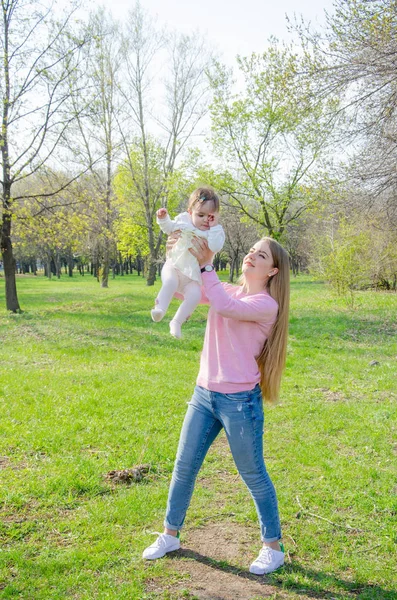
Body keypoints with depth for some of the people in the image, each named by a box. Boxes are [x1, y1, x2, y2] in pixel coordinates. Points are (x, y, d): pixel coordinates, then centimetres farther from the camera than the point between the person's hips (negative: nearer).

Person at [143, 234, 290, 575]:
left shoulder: (266, 305, -13)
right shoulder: (225, 291, 8)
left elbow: (226, 306, -31)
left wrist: (205, 265, -25)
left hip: (240, 402, -6)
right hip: (204, 394, 7)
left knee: (254, 476, 7)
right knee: (184, 468, 14)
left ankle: (274, 548, 26)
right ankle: (170, 535, 33)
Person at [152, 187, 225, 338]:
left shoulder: (216, 231, -5)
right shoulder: (183, 219, 0)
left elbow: (215, 247, -25)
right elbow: (169, 228, 18)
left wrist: (214, 227, -25)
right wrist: (163, 218, -2)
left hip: (193, 276, 0)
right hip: (174, 267, 0)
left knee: (195, 295, -24)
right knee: (170, 282, -33)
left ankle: (177, 322, -14)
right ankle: (160, 309, -31)